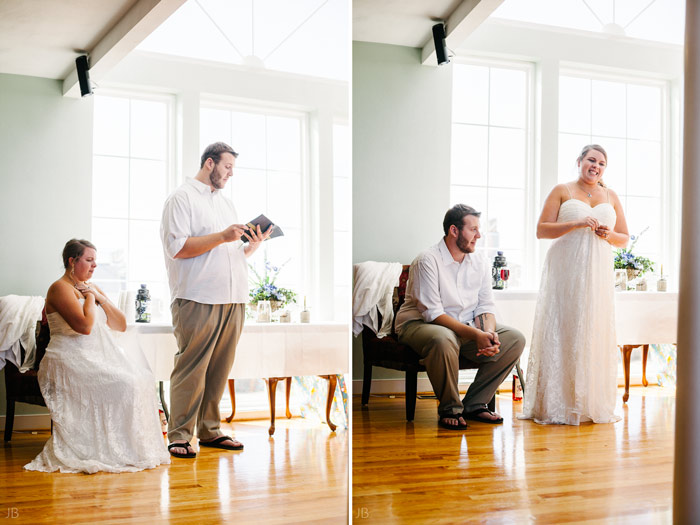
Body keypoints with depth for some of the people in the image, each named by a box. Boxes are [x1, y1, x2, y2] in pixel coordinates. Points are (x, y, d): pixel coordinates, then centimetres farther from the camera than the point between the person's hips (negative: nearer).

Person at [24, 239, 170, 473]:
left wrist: (101, 298, 3)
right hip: (71, 360, -8)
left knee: (143, 377, -17)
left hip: (98, 357, 8)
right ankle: (119, 450, -17)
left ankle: (138, 446, -14)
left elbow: (121, 325, 15)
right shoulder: (60, 288, -5)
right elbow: (85, 325, -20)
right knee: (123, 384, -28)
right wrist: (90, 297, -4)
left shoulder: (92, 287, 20)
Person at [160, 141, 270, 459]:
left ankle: (210, 430, 15)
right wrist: (222, 236, -14)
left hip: (233, 300, 7)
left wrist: (253, 244, 5)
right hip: (198, 300, -7)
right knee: (191, 368, -7)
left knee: (219, 369, 7)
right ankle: (178, 435, 0)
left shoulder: (226, 203, 25)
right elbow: (177, 248, -11)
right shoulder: (182, 198, 1)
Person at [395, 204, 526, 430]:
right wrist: (476, 335, -31)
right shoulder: (428, 261, -17)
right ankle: (450, 409, -17)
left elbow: (485, 306, 2)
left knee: (515, 339, -11)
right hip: (419, 324, -7)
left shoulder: (479, 262, 4)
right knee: (443, 340, -41)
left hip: (467, 326, 7)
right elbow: (433, 313, -23)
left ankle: (474, 404, -4)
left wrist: (489, 333, -21)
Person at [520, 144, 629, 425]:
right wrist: (575, 224, -14)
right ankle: (557, 404, -3)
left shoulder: (611, 197, 17)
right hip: (565, 272, -3)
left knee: (596, 332, -1)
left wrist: (608, 235, -4)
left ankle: (594, 404, 6)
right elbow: (541, 230, -1)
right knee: (562, 331, -7)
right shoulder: (562, 191, 7)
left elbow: (624, 238, 19)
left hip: (598, 273, 3)